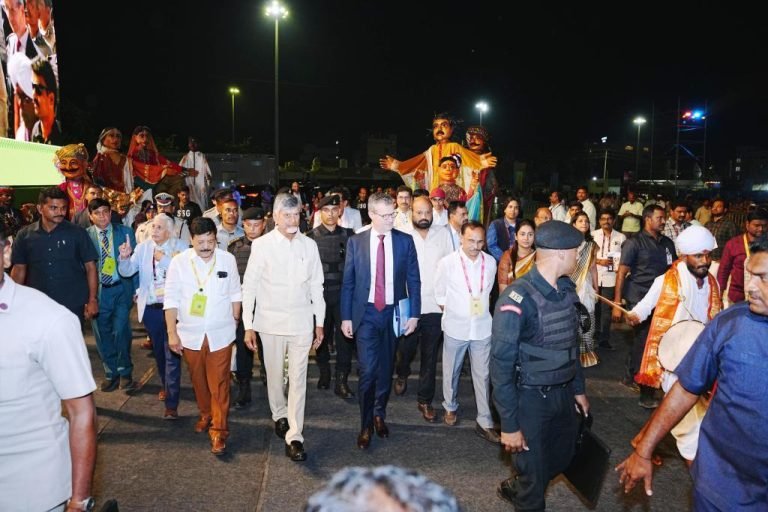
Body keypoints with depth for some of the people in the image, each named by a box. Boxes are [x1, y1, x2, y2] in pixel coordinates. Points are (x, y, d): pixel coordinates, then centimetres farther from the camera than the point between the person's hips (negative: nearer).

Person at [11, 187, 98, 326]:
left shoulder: (77, 233, -4)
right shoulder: (25, 235, 1)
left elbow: (90, 266, -3)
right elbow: (19, 269, 8)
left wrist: (93, 299, -9)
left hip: (74, 306, -2)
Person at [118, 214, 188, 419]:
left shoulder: (181, 247, -6)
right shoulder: (143, 247, 4)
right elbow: (126, 272, -2)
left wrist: (163, 259, -21)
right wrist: (124, 257, -19)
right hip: (150, 308, 4)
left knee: (172, 353, -4)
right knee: (158, 351, 20)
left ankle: (171, 403, 0)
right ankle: (165, 385, 42)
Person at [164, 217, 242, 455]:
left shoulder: (228, 259, -6)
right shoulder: (179, 262, -7)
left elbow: (235, 294, 4)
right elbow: (171, 299, -3)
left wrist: (235, 322, 8)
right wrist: (172, 333, -5)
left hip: (220, 333, -1)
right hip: (190, 334, 1)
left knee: (219, 384, 1)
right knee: (199, 381, 17)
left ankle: (219, 430, 12)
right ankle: (206, 415, 40)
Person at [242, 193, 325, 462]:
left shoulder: (309, 245, 1)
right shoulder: (261, 245, -5)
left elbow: (316, 285, 6)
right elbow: (249, 286, -2)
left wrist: (320, 322, 6)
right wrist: (248, 325, -4)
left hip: (301, 321, 1)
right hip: (271, 321, 0)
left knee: (298, 379, 0)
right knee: (274, 375, 14)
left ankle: (294, 436, 6)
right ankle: (279, 415, 39)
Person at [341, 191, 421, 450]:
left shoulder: (405, 241, -1)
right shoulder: (356, 242, -2)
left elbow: (413, 280, 2)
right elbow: (348, 282, 2)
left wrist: (414, 314, -3)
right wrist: (346, 317, -1)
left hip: (394, 313, 1)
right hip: (366, 313, -1)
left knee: (386, 369, 13)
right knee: (368, 371, -6)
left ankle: (379, 414, 36)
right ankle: (366, 425, 13)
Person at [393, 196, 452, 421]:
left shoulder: (443, 234, 1)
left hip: (435, 307, 1)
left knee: (430, 357, 8)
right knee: (406, 349, 17)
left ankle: (425, 400, 23)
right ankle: (402, 374, 49)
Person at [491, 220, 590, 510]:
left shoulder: (566, 289, 0)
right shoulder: (517, 299, -24)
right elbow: (501, 364, -21)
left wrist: (578, 388, 17)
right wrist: (509, 424, -18)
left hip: (562, 392, 7)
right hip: (530, 398, -7)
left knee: (562, 457, 24)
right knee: (533, 477, 10)